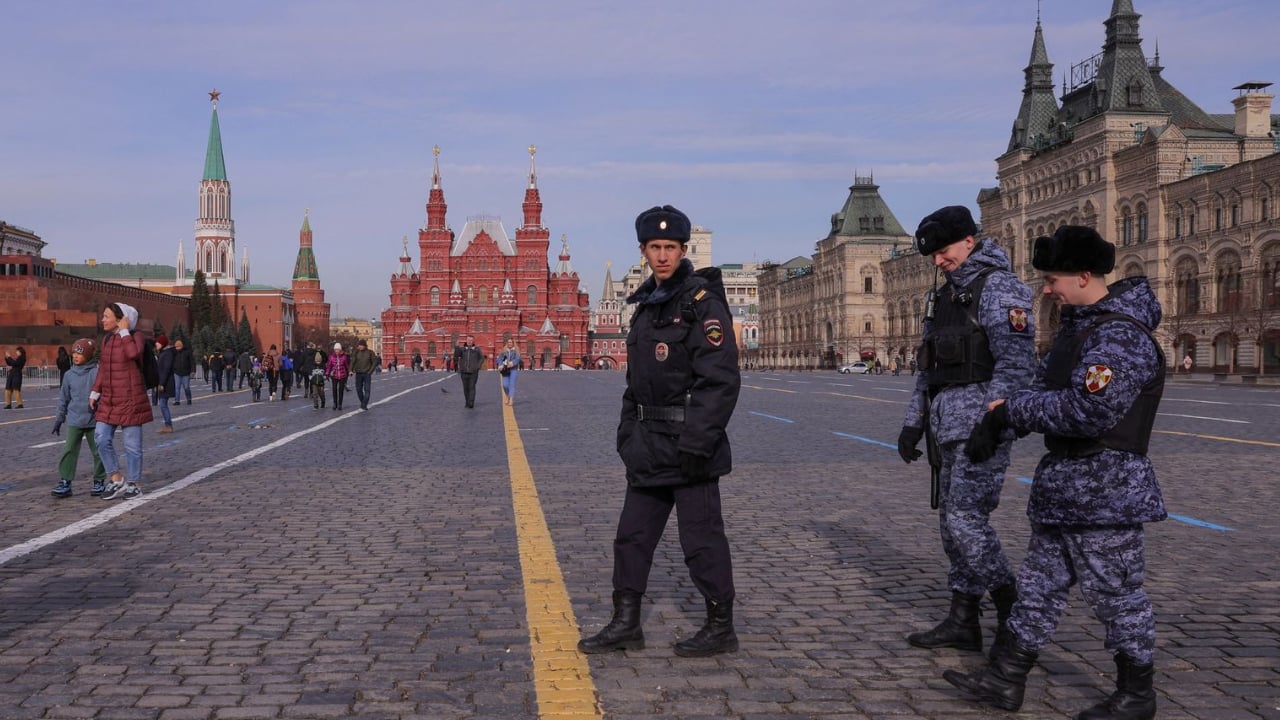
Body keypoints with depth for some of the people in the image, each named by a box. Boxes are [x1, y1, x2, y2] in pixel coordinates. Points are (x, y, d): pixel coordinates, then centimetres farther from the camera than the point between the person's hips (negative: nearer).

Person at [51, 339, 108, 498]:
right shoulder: (69, 375, 5)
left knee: (98, 451, 6)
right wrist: (59, 418, 15)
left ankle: (99, 481, 18)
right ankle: (65, 482, 2)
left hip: (94, 420, -3)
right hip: (74, 421, 3)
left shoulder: (97, 372, -7)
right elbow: (64, 399, 14)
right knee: (69, 451, -2)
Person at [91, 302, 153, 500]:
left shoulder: (135, 336, -8)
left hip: (130, 400, -7)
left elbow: (134, 352, -31)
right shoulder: (107, 339, 12)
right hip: (108, 400, 7)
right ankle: (117, 480, 15)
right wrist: (95, 393, 13)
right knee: (102, 439, 2)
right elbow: (102, 369, 17)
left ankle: (134, 484, 13)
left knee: (132, 443, 0)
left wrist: (125, 331, -19)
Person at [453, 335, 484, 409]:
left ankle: (471, 403, -10)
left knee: (472, 387, -7)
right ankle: (467, 402, 18)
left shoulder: (477, 349, 3)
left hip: (473, 372, -2)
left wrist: (478, 366, -2)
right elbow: (456, 355, -11)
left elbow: (482, 358, 10)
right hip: (464, 372, 2)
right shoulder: (462, 348, 4)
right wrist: (457, 347, -23)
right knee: (465, 388, 7)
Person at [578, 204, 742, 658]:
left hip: (688, 446, -8)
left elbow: (721, 380, -19)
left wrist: (697, 443, -22)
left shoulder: (703, 302, -12)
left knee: (702, 539, 1)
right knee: (632, 535, 13)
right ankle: (626, 624, 24)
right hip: (649, 446, 9)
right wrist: (627, 431, 16)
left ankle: (720, 628, 16)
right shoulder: (649, 304, 14)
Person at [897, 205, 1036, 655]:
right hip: (947, 423, 9)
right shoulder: (944, 297, 19)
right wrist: (913, 422, 18)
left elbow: (1017, 361, -18)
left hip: (981, 419, -9)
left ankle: (1014, 613, 3)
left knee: (966, 518, -12)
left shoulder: (998, 287, -8)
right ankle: (963, 622, 15)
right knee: (951, 521, 9)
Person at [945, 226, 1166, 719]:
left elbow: (1088, 411, -28)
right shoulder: (1079, 324, 13)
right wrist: (997, 419, 2)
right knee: (1040, 582, 13)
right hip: (1062, 482, 10)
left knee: (1114, 593, 4)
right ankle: (1006, 680, 21)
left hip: (1104, 488, -10)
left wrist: (1014, 410, -17)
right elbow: (1048, 386, 19)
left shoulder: (1121, 337, -20)